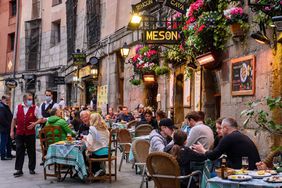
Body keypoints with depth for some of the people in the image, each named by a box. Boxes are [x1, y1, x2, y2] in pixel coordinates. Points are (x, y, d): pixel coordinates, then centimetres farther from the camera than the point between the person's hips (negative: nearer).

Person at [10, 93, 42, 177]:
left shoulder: (35, 108, 0)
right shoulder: (18, 107, 5)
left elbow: (40, 119, 4)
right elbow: (14, 119, 10)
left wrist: (34, 123, -17)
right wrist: (12, 131, 7)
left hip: (31, 133, -1)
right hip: (19, 133, 1)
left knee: (31, 151, 7)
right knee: (19, 151, -1)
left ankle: (31, 169, 21)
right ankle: (19, 170, 4)